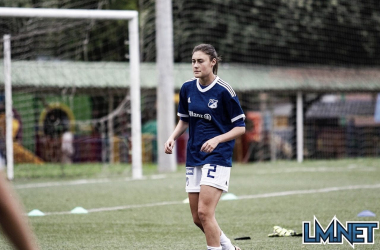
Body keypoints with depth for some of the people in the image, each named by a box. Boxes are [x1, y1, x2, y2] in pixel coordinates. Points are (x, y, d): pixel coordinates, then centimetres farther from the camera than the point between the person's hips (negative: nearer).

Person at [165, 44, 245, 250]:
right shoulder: (187, 89, 5)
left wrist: (217, 139, -22)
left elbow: (240, 127, -8)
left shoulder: (224, 91, -12)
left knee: (204, 212, -17)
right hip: (194, 158, 6)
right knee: (197, 218, 8)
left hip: (217, 157, -6)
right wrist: (172, 137, 0)